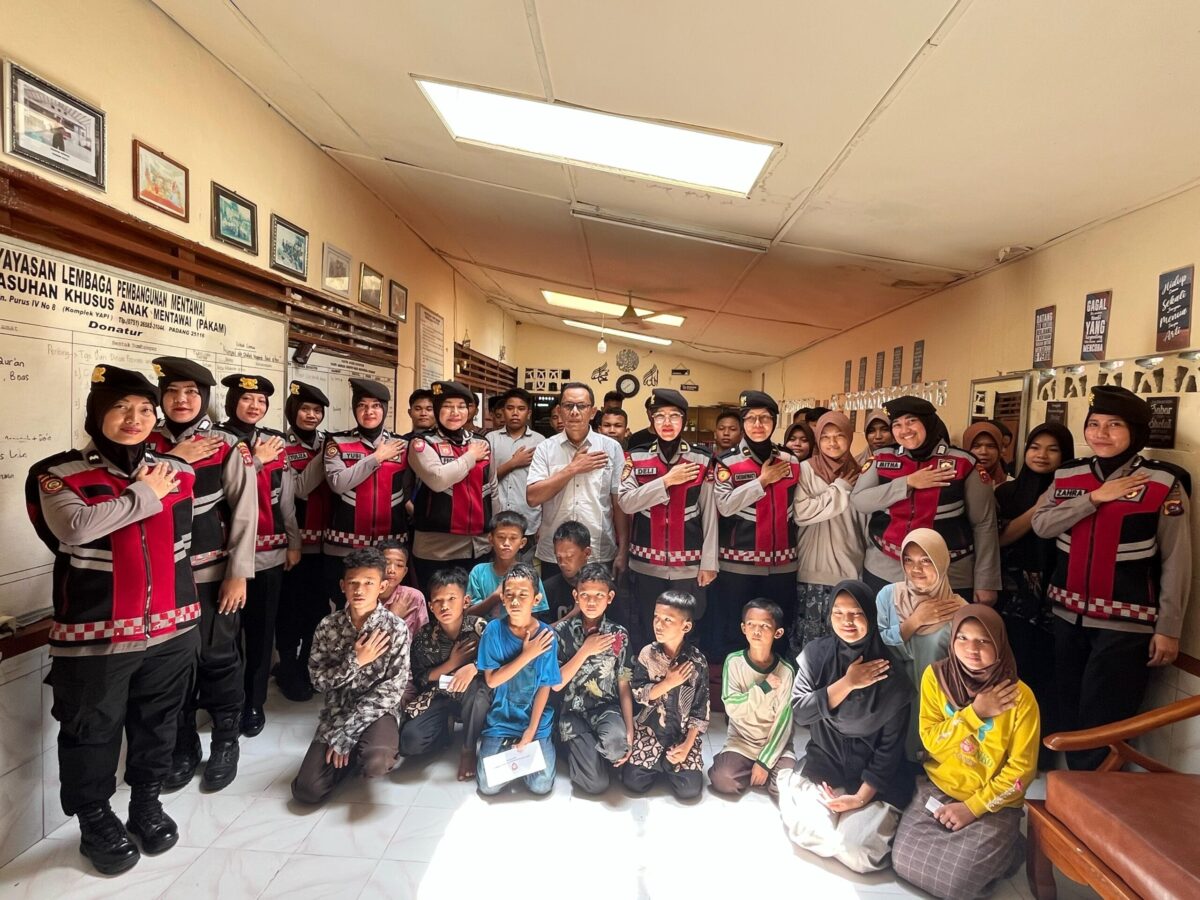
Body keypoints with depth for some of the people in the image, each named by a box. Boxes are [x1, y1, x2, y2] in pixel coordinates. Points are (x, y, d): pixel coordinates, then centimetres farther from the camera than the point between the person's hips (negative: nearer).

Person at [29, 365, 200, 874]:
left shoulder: (178, 473, 5)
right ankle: (96, 821, 35)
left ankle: (147, 803, 39)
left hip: (171, 629, 4)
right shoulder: (58, 474, -7)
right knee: (93, 732, 12)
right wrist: (145, 494, -17)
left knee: (159, 724, 18)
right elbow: (75, 528, -24)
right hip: (94, 636, -3)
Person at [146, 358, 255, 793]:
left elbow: (245, 512, -7)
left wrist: (238, 573, -10)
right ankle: (182, 746, 32)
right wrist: (173, 459, -16)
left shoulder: (228, 447, -6)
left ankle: (225, 743, 27)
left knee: (218, 657, 7)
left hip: (212, 572, -3)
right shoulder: (149, 443, 5)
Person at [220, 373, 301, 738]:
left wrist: (293, 542, 9)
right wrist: (256, 461, -17)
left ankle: (254, 702, 23)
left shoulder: (275, 441, 7)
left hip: (270, 550, 3)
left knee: (262, 628, 9)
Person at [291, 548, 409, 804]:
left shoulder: (396, 628, -13)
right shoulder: (327, 626, -3)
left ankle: (371, 751, 5)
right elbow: (317, 679, -3)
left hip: (378, 713, -3)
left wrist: (346, 733, -17)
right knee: (307, 790, -12)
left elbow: (392, 690, -14)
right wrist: (355, 662, -20)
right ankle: (354, 756, 17)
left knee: (376, 762, -32)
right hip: (336, 713, 3)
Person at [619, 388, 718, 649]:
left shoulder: (702, 459, 0)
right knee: (645, 633, 12)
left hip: (688, 565, 0)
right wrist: (667, 480, -16)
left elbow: (709, 514, 0)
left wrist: (708, 562, -3)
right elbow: (625, 503, -11)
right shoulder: (636, 458, 1)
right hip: (646, 564, 1)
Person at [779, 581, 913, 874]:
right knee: (808, 833, -21)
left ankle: (868, 815, 13)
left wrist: (862, 796, -15)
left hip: (875, 777, 0)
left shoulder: (891, 675, -12)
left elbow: (891, 746, -8)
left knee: (857, 854, -18)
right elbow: (800, 712, -13)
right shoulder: (816, 653, -7)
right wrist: (847, 683, -22)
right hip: (822, 766, 1)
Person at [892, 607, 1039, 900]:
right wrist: (975, 712, -23)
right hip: (937, 788, 2)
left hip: (993, 803, -2)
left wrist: (973, 807, -14)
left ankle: (1005, 850, 14)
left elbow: (1021, 770, -10)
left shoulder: (1019, 696, -16)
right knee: (905, 862, -10)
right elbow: (931, 742, -11)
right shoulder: (935, 676, -11)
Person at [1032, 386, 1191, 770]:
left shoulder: (1164, 482, -8)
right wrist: (1095, 497, -16)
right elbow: (1041, 525, -7)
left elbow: (1176, 562, -7)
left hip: (1126, 623, -5)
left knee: (1102, 723, 0)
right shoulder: (1068, 474, 5)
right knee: (1070, 714, 17)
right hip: (1068, 615, 5)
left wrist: (1168, 628, -9)